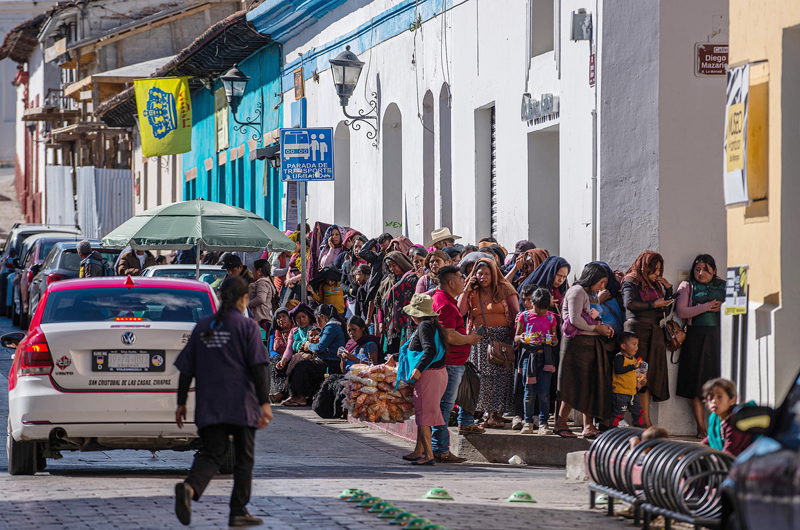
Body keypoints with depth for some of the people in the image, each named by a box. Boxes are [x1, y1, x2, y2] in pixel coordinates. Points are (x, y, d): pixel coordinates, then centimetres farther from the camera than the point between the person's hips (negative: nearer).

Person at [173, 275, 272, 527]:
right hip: (241, 403, -3)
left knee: (212, 453, 3)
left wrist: (181, 403, 16)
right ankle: (238, 512, 8)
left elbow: (186, 368, 10)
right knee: (244, 457, 8)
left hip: (209, 407, 4)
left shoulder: (202, 327, 10)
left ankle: (189, 487, -27)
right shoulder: (247, 327, -3)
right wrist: (265, 402, -11)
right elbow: (258, 367, -10)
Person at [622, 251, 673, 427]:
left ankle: (646, 421, -2)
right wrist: (654, 305, -10)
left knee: (651, 374, 0)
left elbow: (667, 308, 23)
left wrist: (668, 288, 11)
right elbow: (630, 303, -11)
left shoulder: (655, 283, 24)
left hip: (655, 331, 7)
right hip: (637, 328, -7)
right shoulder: (631, 281, 3)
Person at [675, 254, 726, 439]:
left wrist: (723, 307, -3)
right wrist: (705, 307, -10)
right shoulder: (687, 287, 10)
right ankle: (701, 428, 0)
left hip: (719, 336, 1)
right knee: (697, 382, -4)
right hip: (696, 338, -1)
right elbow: (681, 312, -3)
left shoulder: (724, 287, 16)